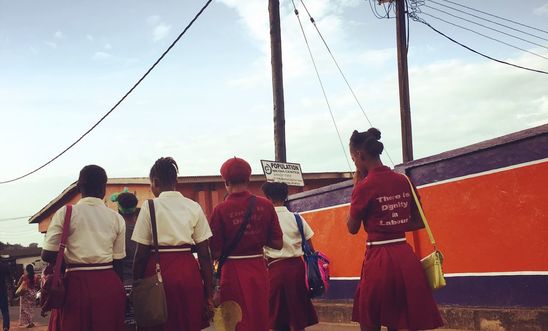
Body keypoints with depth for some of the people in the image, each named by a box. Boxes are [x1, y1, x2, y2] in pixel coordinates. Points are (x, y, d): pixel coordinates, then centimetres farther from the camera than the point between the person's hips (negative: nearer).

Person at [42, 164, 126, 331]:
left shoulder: (65, 213, -1)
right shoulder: (116, 218, 5)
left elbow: (47, 255, -5)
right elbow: (118, 261, 6)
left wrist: (69, 261, 12)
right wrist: (117, 287, 14)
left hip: (77, 282, -2)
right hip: (109, 284, 2)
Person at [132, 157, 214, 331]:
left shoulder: (149, 207, -3)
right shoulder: (194, 207, 4)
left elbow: (141, 254, -6)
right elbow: (204, 254, 2)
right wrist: (209, 294, 6)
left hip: (159, 271, -2)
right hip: (188, 272, 3)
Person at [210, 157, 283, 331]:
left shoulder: (221, 209, -11)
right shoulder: (265, 205, -4)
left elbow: (216, 252, -10)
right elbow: (278, 244, -1)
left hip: (234, 270, -2)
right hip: (259, 268, 3)